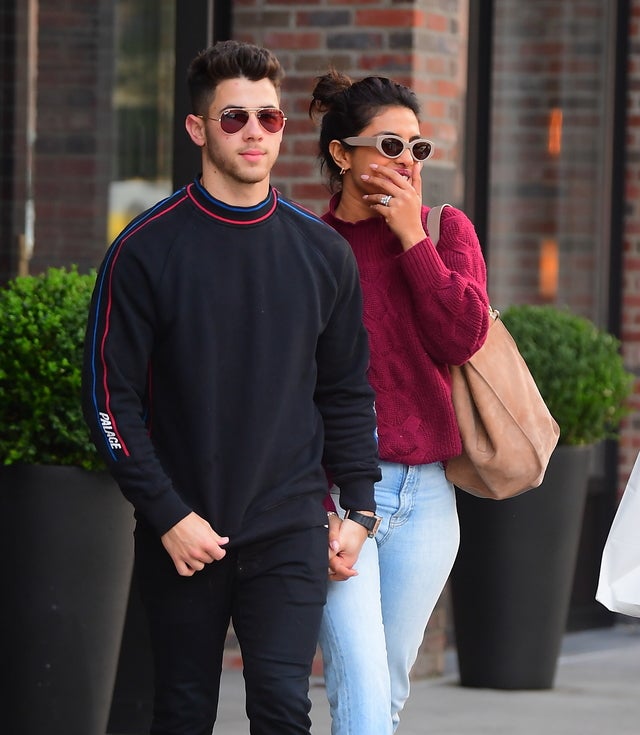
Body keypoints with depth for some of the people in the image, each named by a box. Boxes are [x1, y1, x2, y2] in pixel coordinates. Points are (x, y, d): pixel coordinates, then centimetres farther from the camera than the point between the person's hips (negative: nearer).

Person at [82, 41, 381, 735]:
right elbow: (111, 397, -5)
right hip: (181, 535, -1)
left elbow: (347, 391, 14)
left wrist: (358, 506, 7)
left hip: (289, 532, 1)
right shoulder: (147, 250, -4)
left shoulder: (323, 253, 6)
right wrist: (168, 515, -11)